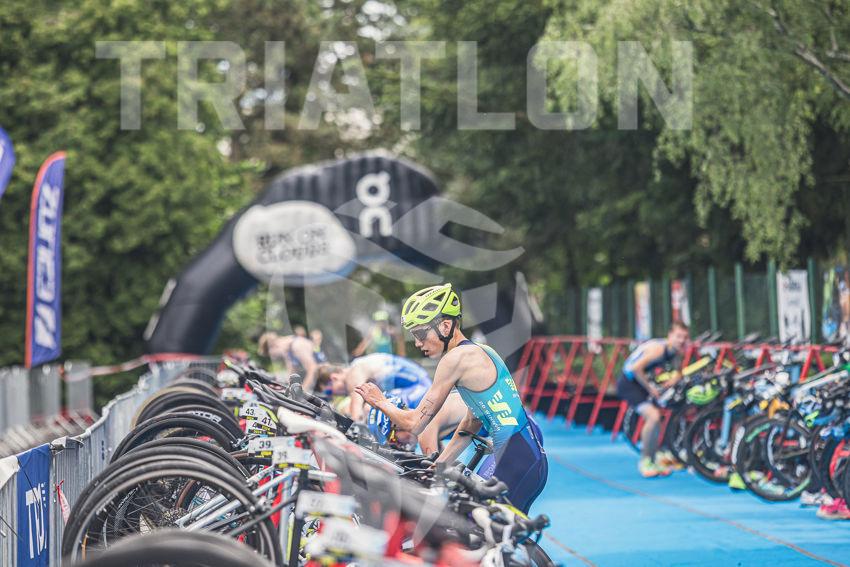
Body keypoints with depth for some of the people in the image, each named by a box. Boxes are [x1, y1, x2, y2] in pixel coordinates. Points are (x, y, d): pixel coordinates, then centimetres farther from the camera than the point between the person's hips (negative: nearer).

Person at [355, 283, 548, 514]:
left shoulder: (457, 358, -12)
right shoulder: (480, 353, 16)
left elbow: (414, 424, -8)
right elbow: (470, 425, 23)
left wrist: (381, 402, 10)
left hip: (515, 459, -10)